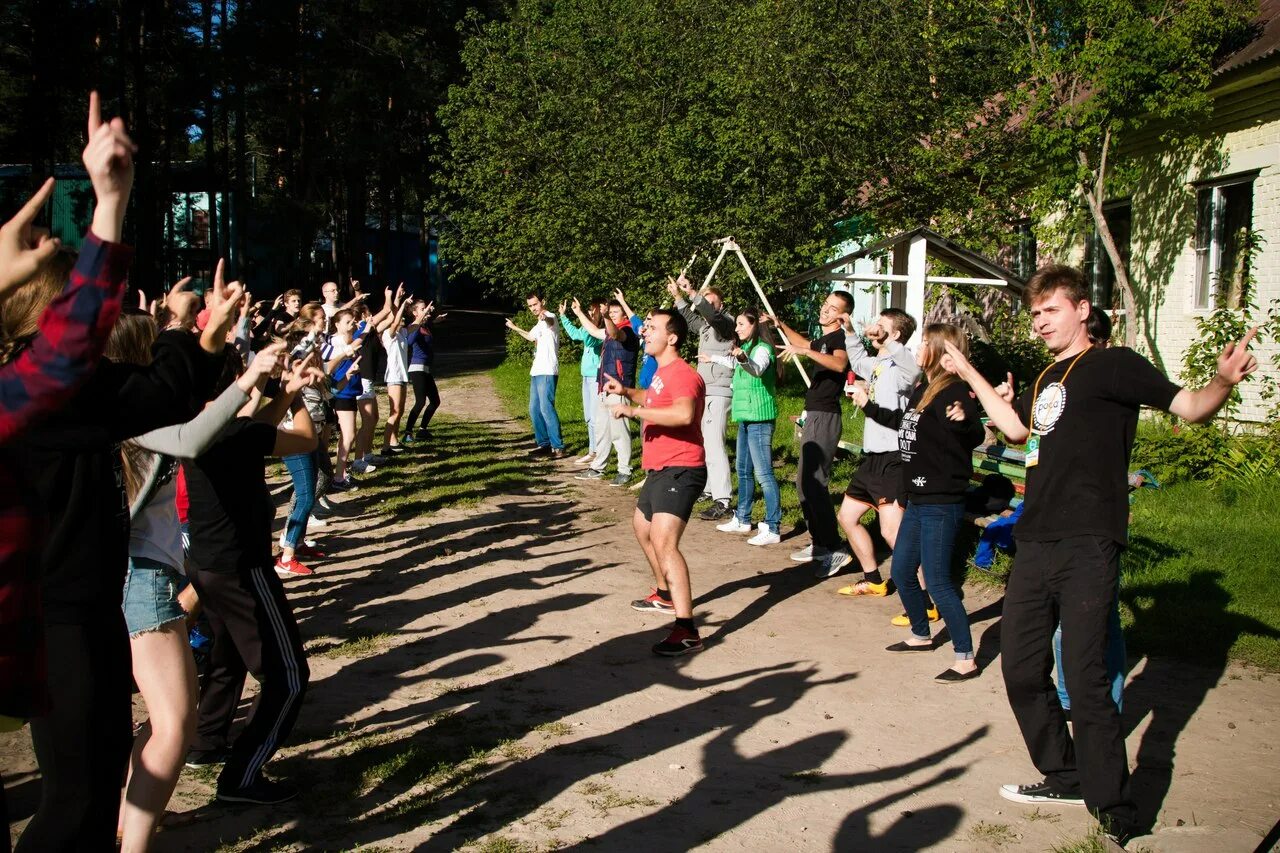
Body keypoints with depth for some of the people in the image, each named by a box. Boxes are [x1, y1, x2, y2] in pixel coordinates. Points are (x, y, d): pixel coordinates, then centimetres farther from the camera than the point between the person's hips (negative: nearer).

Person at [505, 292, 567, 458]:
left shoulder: (549, 317, -7)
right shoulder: (539, 324, 22)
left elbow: (551, 322, -33)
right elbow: (531, 336, 42)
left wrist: (544, 318, -56)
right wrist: (514, 328, 54)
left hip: (547, 372, -10)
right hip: (537, 371, 10)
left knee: (546, 408, -15)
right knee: (534, 409, 12)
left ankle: (558, 447, -16)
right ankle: (544, 444, 19)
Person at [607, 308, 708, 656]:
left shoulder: (681, 373, -17)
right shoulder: (662, 372, 16)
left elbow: (684, 414, -37)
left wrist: (634, 410, -30)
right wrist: (627, 392, 20)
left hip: (679, 470, -12)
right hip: (660, 470, 12)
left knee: (663, 542, -26)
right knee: (642, 526, 31)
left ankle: (687, 630, -31)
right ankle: (666, 595, 50)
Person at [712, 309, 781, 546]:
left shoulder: (762, 348, -13)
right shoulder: (745, 348, 16)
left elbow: (757, 369, -34)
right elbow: (732, 362, 39)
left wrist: (743, 359, -53)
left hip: (759, 418, -10)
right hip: (745, 417, 10)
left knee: (763, 473, -13)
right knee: (744, 470, 19)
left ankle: (773, 528, -13)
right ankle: (742, 520, 31)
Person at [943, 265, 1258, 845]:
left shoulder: (1114, 365, -4)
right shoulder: (1047, 379, 17)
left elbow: (1190, 407, -12)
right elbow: (1016, 428, 28)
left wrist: (1223, 382, -34)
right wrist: (969, 374, 30)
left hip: (1088, 547, -8)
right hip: (1035, 544, 8)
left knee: (1085, 679, -10)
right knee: (1021, 668, 12)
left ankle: (1116, 816, 1)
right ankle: (1065, 780, 29)